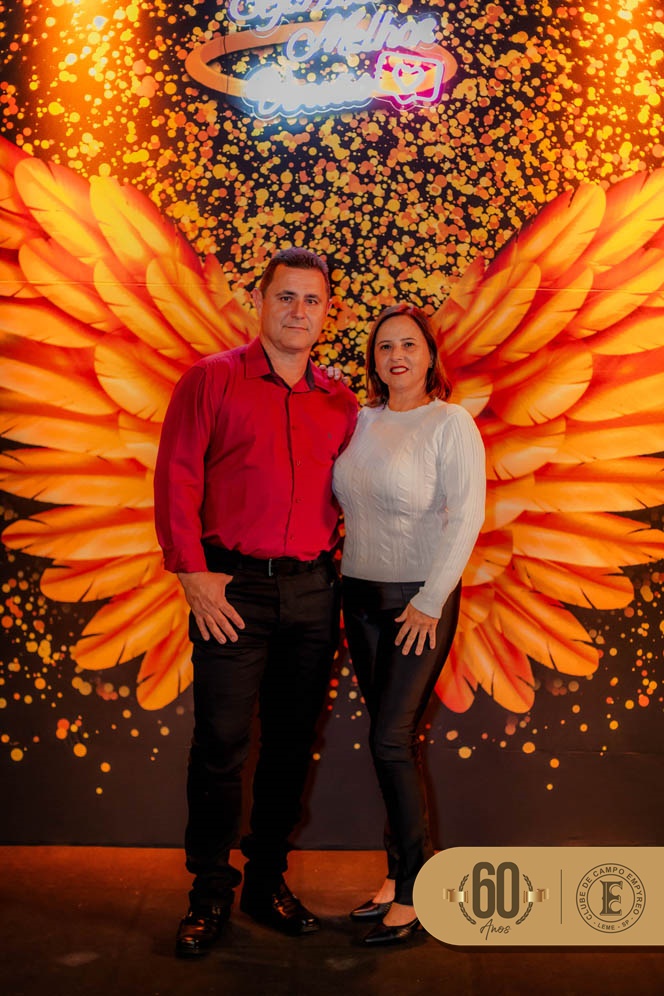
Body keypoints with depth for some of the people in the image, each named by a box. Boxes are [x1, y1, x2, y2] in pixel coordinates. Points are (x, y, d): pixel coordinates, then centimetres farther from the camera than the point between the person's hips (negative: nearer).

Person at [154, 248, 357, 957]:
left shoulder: (340, 405, 12)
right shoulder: (212, 380, 1)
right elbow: (176, 479, -4)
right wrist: (193, 574, -11)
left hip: (313, 591, 4)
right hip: (234, 587, -3)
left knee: (292, 743, 10)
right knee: (220, 745, -1)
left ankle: (267, 884, 26)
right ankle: (210, 895, 17)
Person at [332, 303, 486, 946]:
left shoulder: (450, 423, -7)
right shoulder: (361, 420, 10)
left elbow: (464, 517, -13)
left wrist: (430, 602, -15)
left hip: (421, 600, -5)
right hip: (361, 595, 5)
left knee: (390, 738, -7)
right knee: (392, 738, 10)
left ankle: (413, 892, 7)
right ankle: (399, 875, 22)